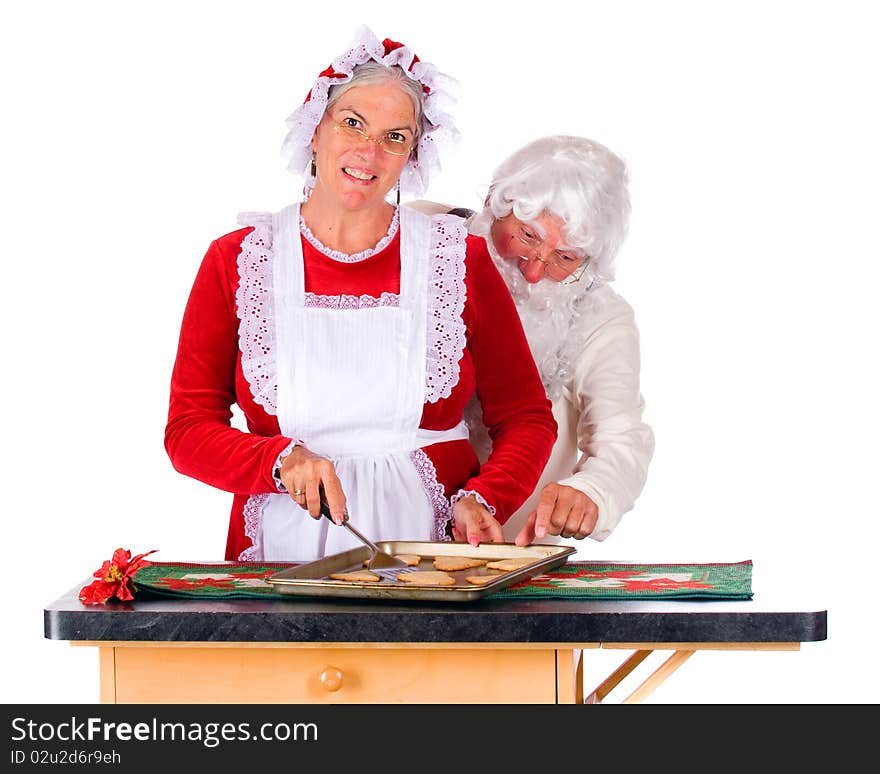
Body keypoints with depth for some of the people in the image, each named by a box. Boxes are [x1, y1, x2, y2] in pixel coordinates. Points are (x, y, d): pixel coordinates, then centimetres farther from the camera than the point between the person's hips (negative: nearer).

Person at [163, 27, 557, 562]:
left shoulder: (459, 257, 6)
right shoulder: (237, 260, 5)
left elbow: (527, 417, 9)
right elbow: (188, 432, 3)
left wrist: (483, 499, -9)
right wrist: (282, 459, -14)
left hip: (429, 546, 0)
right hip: (286, 549, 0)